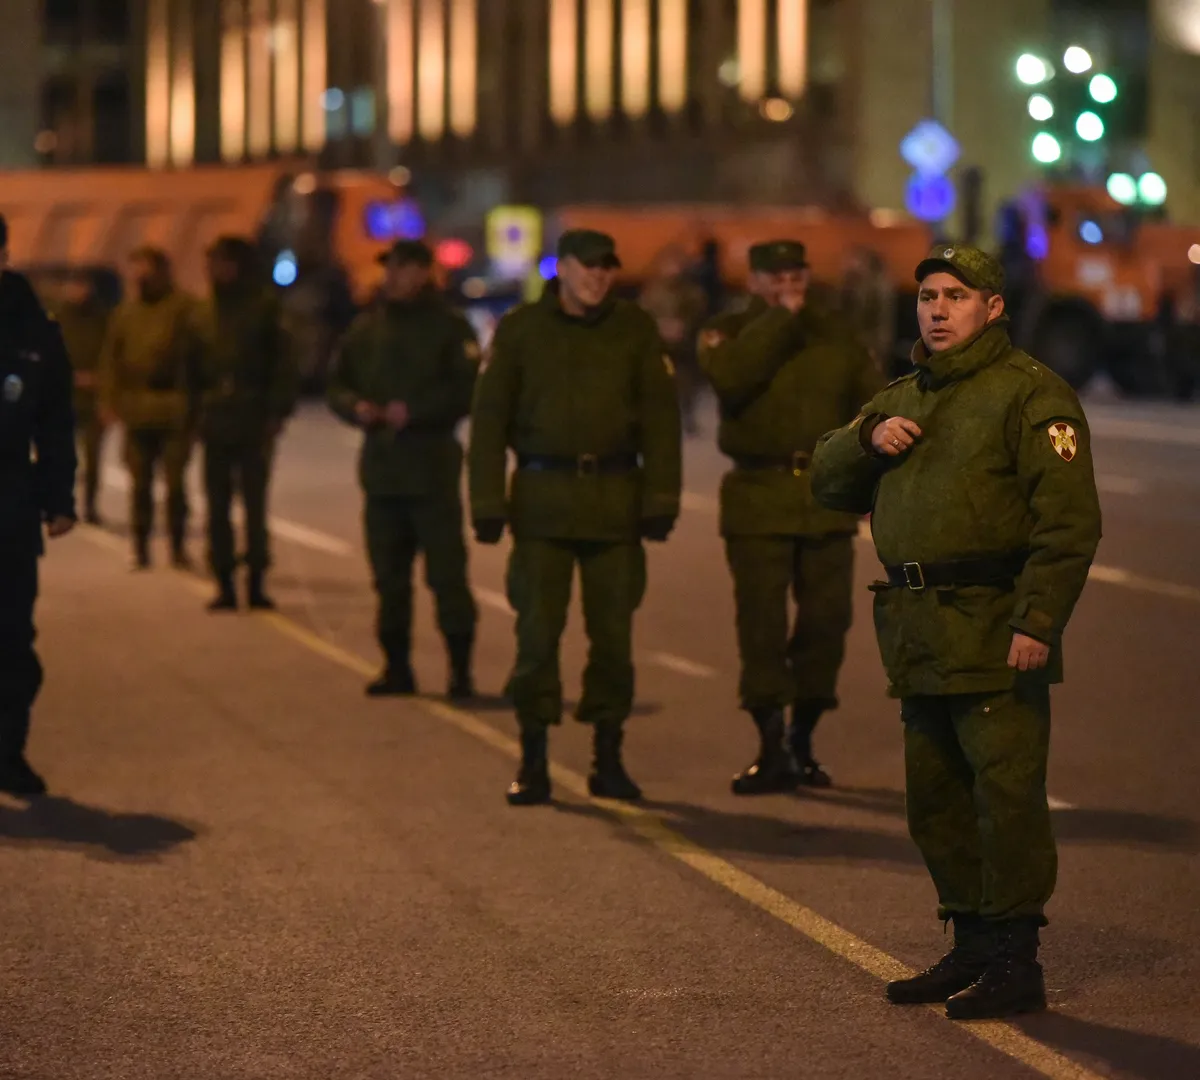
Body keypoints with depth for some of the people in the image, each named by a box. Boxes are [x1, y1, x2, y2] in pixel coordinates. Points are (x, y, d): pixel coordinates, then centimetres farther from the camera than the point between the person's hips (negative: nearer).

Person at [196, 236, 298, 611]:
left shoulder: (265, 307, -3)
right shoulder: (207, 311, 7)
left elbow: (283, 364, -5)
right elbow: (193, 365, 6)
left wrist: (277, 412, -12)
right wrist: (193, 410, -2)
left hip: (254, 421, -3)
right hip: (216, 421, 3)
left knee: (255, 505, 3)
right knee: (217, 507, 4)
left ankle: (256, 583, 9)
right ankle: (224, 583, 8)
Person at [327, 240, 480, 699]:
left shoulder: (449, 327, -3)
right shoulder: (366, 329, 13)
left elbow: (467, 391, -11)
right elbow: (338, 386, 15)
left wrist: (414, 411, -19)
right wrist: (357, 407, -6)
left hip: (433, 466, -5)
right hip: (381, 466, 5)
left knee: (446, 572, -6)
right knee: (388, 575, 9)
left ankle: (461, 669, -1)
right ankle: (397, 667, 17)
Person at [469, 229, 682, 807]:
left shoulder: (636, 329, 7)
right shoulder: (520, 330, 5)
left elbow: (660, 417, 5)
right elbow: (489, 418, 4)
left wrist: (660, 499, -3)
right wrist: (487, 504, -3)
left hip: (616, 498, 1)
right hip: (543, 497, -1)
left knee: (612, 632, 3)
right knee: (537, 632, -3)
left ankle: (608, 759, 13)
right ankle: (533, 764, 4)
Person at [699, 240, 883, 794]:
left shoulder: (837, 339, 13)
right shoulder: (729, 335, 5)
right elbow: (730, 375, -19)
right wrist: (780, 319, -13)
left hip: (826, 501, 3)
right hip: (757, 501, -3)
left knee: (826, 619, 3)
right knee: (761, 624, -7)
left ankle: (802, 743, 17)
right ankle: (771, 751, -2)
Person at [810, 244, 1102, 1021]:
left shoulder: (1031, 395, -7)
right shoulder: (904, 398, 20)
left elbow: (1069, 521, -14)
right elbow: (828, 482, 21)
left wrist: (1038, 622, -22)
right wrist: (868, 439, 0)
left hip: (994, 635, -8)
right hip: (920, 636, 9)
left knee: (1006, 796, -8)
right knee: (937, 804, 14)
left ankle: (1015, 964, -3)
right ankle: (973, 948, 24)